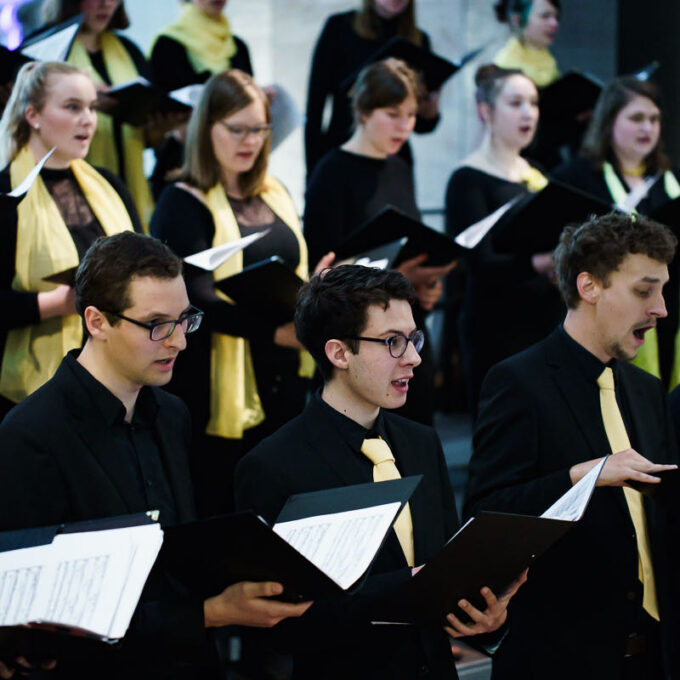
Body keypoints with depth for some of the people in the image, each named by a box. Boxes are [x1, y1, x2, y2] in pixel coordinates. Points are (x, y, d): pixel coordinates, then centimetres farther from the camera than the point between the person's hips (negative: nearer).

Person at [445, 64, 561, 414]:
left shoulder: (537, 175, 16)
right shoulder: (469, 179, -6)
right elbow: (479, 263, -17)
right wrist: (537, 264, -34)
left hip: (547, 320, 7)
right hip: (498, 329, -7)